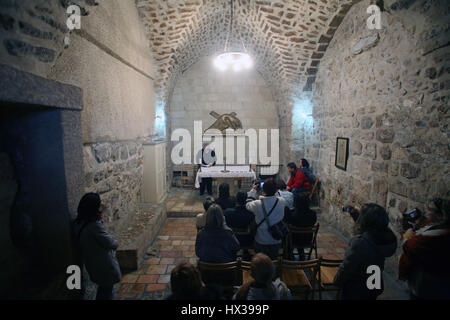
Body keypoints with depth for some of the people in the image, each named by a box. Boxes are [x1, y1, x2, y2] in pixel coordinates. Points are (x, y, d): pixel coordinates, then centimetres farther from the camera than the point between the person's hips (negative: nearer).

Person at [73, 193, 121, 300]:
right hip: (104, 265, -8)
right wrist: (116, 243, -3)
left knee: (103, 288, 27)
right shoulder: (95, 225, -31)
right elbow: (109, 243, -22)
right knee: (107, 291, 11)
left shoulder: (80, 223, -3)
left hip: (92, 263, 9)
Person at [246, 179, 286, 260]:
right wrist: (272, 189, 9)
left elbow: (248, 205, -3)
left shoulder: (257, 204, -27)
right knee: (274, 261, 26)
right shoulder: (281, 202, -21)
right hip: (277, 242, 2)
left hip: (261, 242, -2)